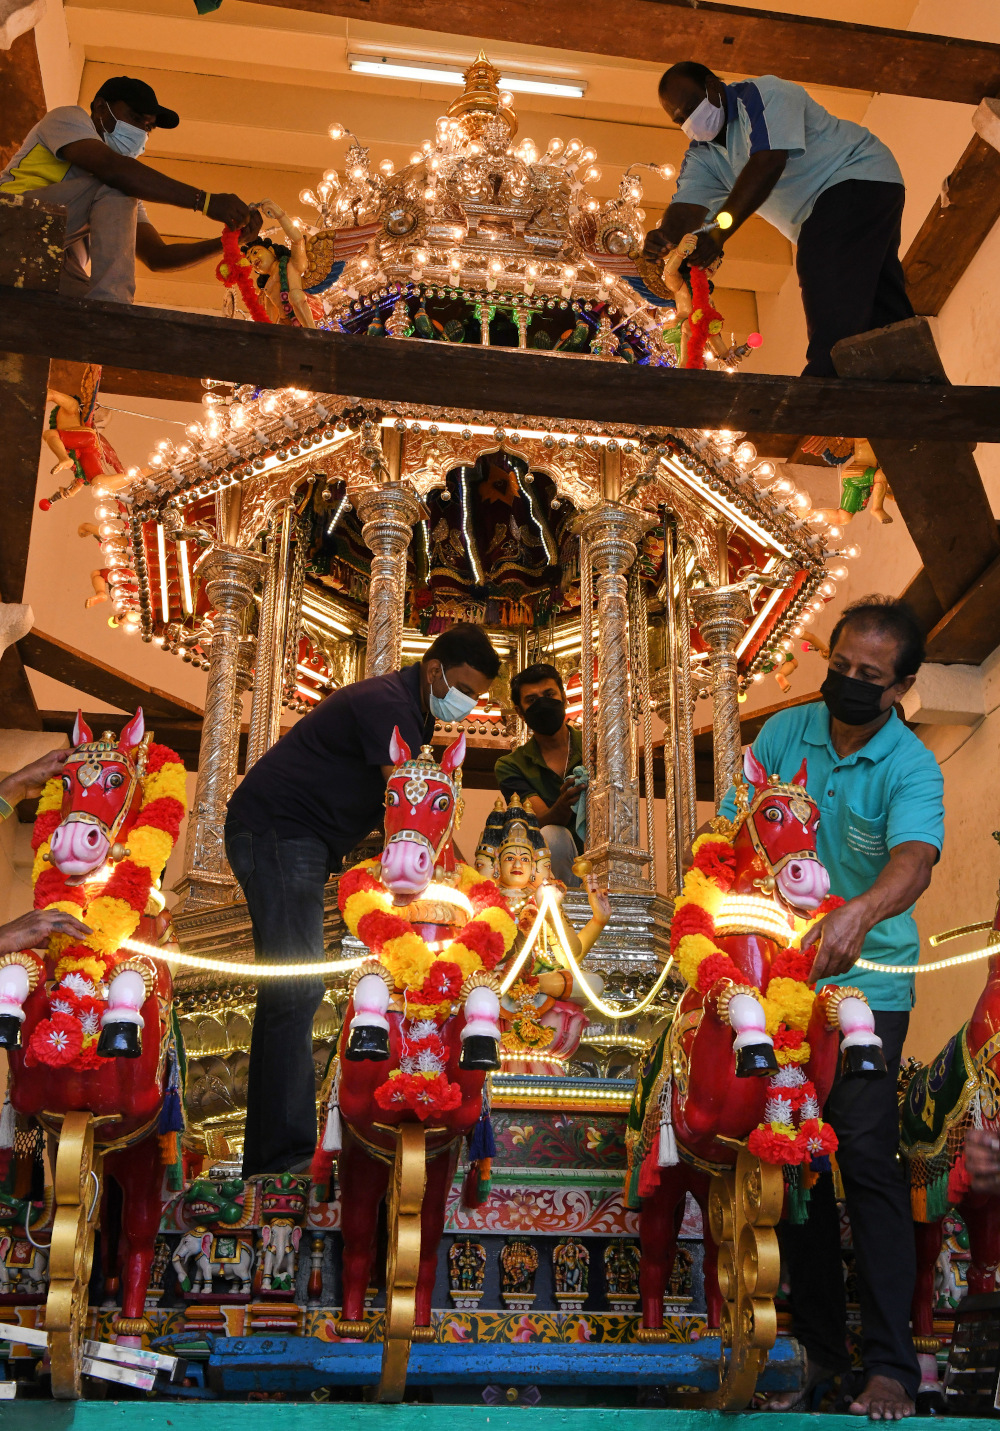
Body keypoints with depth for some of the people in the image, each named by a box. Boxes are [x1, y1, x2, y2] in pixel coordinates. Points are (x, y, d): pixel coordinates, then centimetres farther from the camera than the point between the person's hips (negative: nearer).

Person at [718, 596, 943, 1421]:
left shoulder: (911, 768, -9)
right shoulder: (784, 734, 4)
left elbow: (913, 858, -28)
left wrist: (860, 911, -48)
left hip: (867, 986, -4)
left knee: (867, 1159, -8)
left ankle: (890, 1367, 4)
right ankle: (817, 1346, 23)